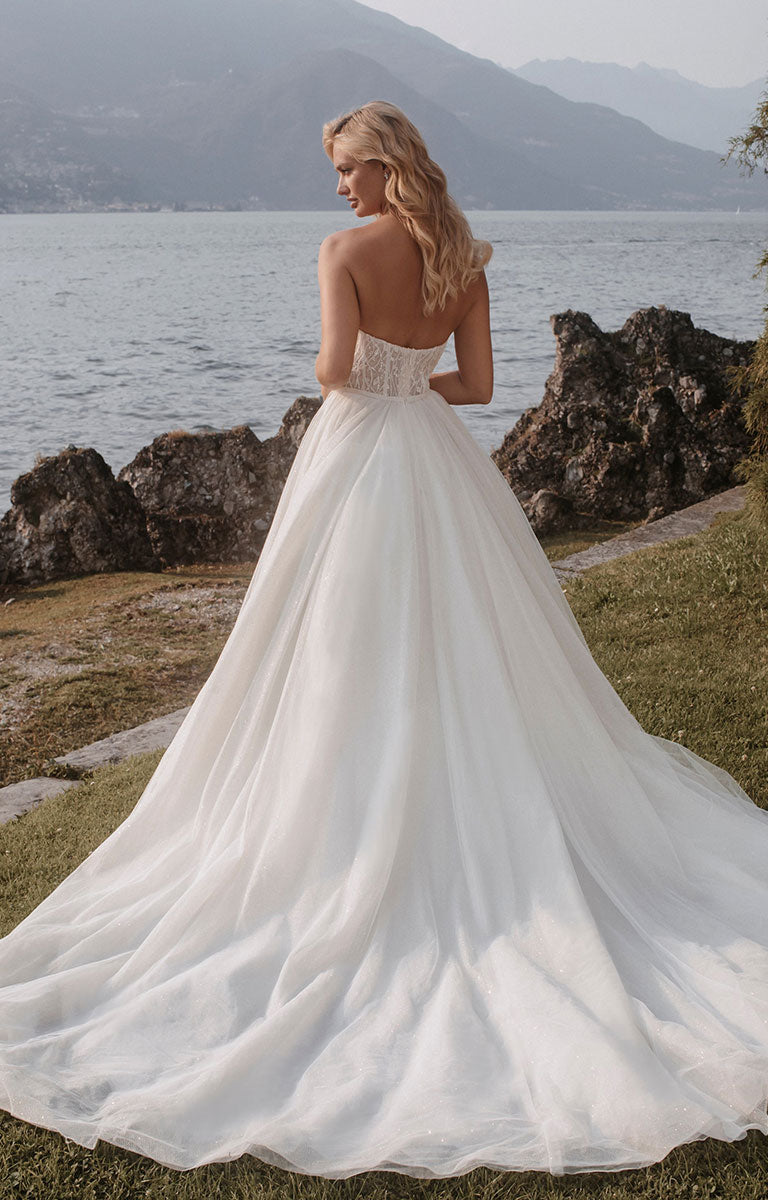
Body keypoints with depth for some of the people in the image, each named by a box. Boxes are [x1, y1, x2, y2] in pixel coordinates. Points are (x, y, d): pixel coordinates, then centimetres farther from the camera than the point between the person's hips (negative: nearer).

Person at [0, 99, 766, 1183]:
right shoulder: (464, 256, 5)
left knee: (356, 660, 3)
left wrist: (346, 383, 2)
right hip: (439, 458, 5)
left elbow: (336, 365, -20)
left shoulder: (345, 250, -9)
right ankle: (482, 830, 22)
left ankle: (359, 848, 10)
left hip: (358, 456, -5)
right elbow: (477, 383, 4)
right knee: (466, 654, 13)